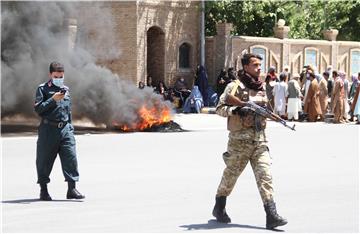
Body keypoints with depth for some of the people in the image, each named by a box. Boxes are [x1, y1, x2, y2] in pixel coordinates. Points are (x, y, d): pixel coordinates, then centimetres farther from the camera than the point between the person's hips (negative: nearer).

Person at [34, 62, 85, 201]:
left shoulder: (66, 90, 17)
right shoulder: (43, 89, 0)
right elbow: (38, 109, -10)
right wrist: (53, 99, -17)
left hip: (65, 128, 4)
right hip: (48, 128, -4)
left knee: (71, 157, -7)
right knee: (44, 159, 2)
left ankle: (72, 189, -5)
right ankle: (43, 190, 14)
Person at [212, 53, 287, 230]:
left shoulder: (261, 87, 14)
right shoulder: (235, 86, -6)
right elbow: (219, 108, -9)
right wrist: (236, 110, -22)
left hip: (259, 139, 5)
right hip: (240, 139, -5)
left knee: (265, 175, -7)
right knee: (231, 175, 9)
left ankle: (271, 215, -14)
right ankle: (219, 208, 29)